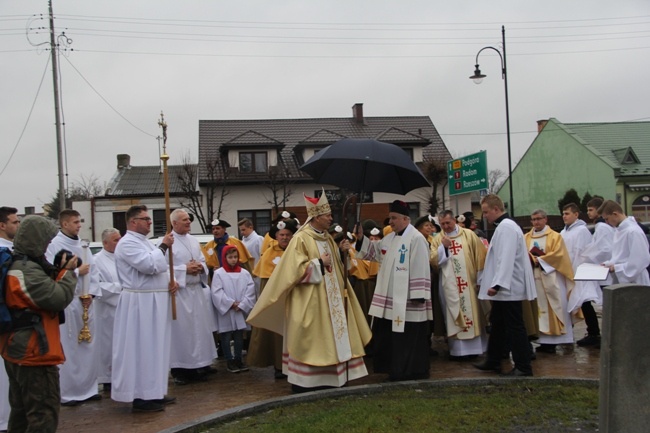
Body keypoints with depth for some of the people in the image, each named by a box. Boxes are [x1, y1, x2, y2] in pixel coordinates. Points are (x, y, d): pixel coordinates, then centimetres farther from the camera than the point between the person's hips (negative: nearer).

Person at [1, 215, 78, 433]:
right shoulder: (27, 270, -22)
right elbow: (59, 298, -24)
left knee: (21, 412, 21)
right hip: (33, 354, -10)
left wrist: (56, 271, 3)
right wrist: (67, 272, -9)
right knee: (44, 414, -2)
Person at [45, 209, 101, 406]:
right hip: (66, 303, -7)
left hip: (86, 301, 7)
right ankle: (66, 393, 8)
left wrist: (91, 293, -3)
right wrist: (77, 272, -8)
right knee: (67, 348, -2)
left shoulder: (82, 245, 13)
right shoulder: (54, 245, -7)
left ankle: (87, 388, 22)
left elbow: (93, 271, 10)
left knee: (89, 346, 10)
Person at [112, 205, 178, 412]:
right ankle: (141, 397, 3)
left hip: (154, 302, 10)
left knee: (154, 347, 14)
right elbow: (150, 265, -25)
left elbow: (159, 267, 21)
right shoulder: (127, 243, -14)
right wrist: (163, 246, -13)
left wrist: (171, 281, 3)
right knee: (142, 348, -4)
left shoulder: (145, 242, 17)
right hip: (140, 303, -10)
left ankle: (153, 392, 23)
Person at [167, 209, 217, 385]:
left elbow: (203, 261, 17)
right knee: (181, 330, -3)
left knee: (199, 328, 9)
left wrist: (200, 267, -5)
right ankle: (179, 370, 7)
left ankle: (198, 367, 20)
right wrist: (185, 269, -17)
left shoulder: (194, 241, 13)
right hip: (179, 291, -6)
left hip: (197, 290, 7)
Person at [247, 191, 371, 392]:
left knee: (330, 339, 11)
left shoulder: (327, 238, 11)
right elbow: (296, 270, -20)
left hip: (329, 300, 9)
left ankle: (328, 380, 20)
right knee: (309, 343, -2)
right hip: (309, 303, -8)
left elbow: (337, 266, 20)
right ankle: (304, 383, 8)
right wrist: (319, 263, -15)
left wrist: (344, 253, 2)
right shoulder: (301, 239, -14)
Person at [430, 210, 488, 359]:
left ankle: (475, 347, 15)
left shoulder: (469, 235, 1)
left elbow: (480, 256, 1)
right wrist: (443, 247, -14)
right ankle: (458, 350, 9)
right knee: (454, 317, 3)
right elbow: (433, 261, -3)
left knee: (472, 313, 5)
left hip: (469, 283, -1)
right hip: (449, 285, 1)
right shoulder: (437, 239, 5)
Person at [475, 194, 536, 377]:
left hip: (507, 288, -11)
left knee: (514, 327, -3)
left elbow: (506, 259, -25)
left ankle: (523, 366, 5)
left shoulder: (506, 227, -17)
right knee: (498, 325, 17)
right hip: (504, 288, 11)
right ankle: (493, 361, 26)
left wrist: (497, 284, -28)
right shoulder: (503, 226, 15)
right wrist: (486, 281, 21)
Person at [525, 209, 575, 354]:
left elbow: (558, 255, -9)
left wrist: (538, 259, -13)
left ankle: (554, 340, 1)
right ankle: (545, 340, 6)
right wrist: (533, 259, -16)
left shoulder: (555, 236, 4)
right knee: (540, 309, 3)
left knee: (554, 308, -3)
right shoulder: (526, 238, 13)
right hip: (533, 278, 3)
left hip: (550, 278, -3)